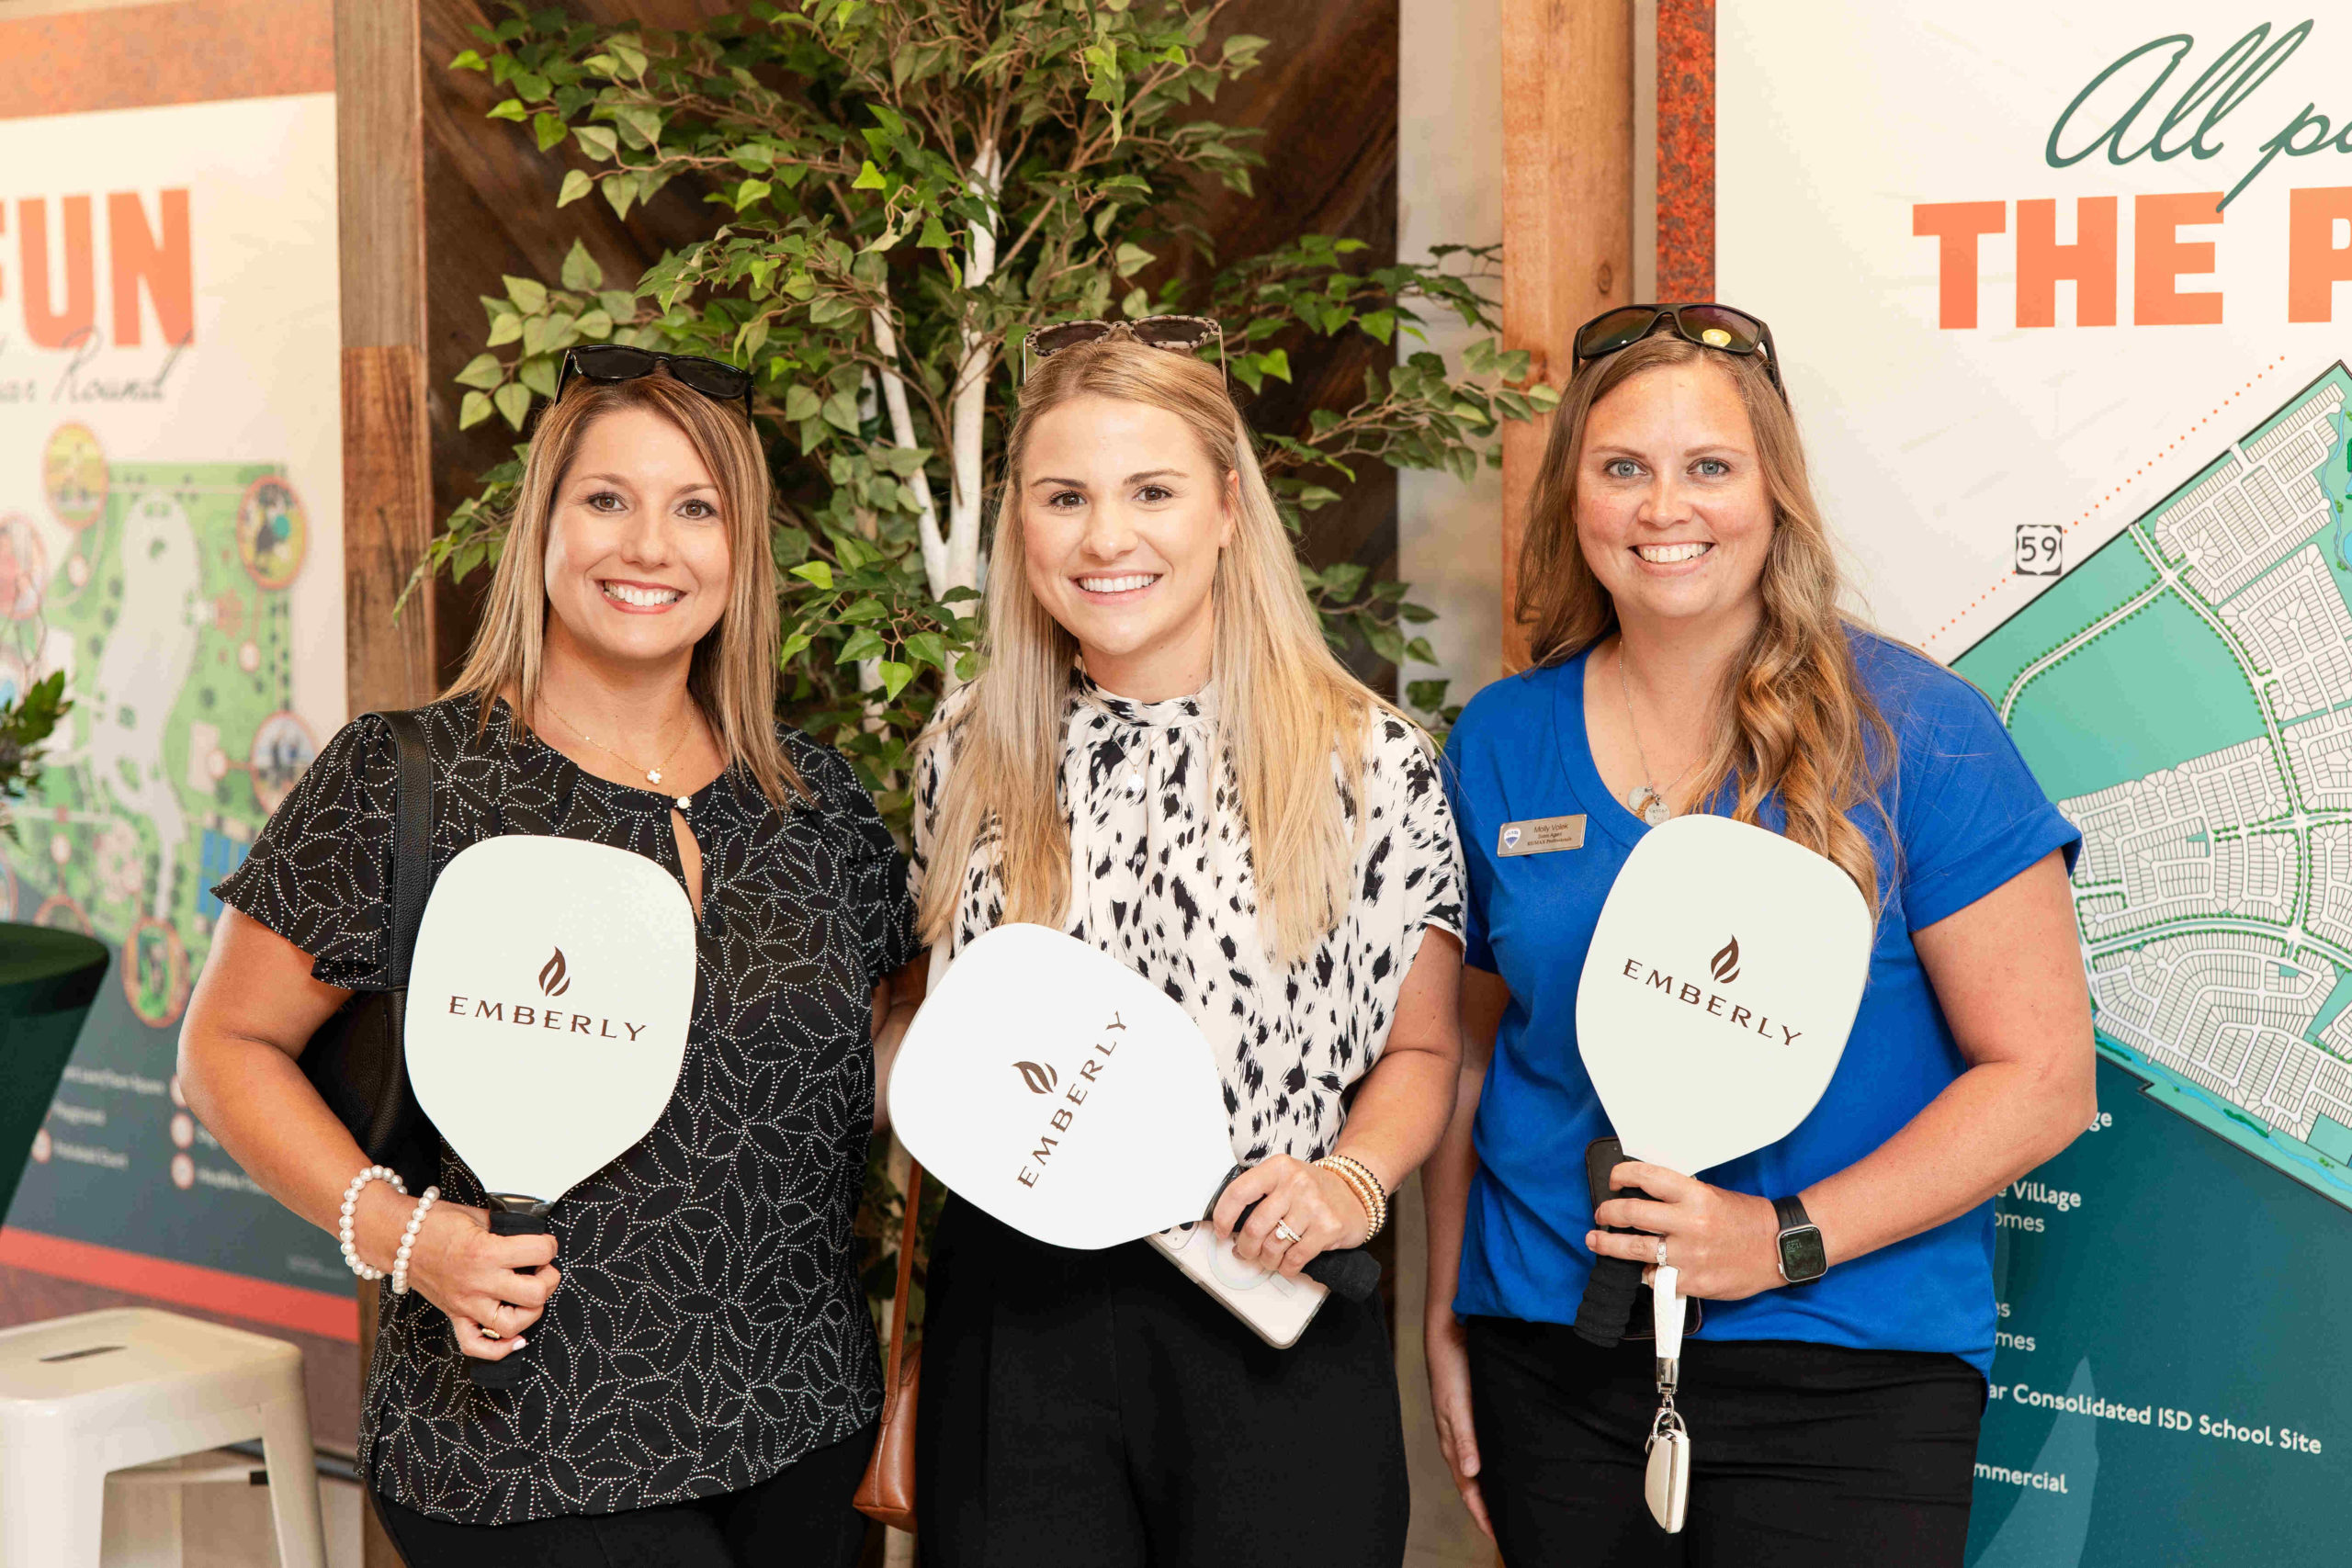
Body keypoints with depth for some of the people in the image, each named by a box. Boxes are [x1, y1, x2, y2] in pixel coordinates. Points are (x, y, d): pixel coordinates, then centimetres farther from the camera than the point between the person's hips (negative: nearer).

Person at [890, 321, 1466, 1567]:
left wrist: (1352, 1180, -14)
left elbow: (1417, 1048, 5)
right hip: (1008, 1325, 2)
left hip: (1269, 1335, -2)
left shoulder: (1369, 762, -4)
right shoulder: (965, 756, 5)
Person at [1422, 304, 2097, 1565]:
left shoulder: (1915, 734, -6)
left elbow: (2043, 1077, -8)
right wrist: (1445, 1322, 10)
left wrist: (1788, 1239, -16)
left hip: (1846, 1372, -3)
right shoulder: (1498, 746, 5)